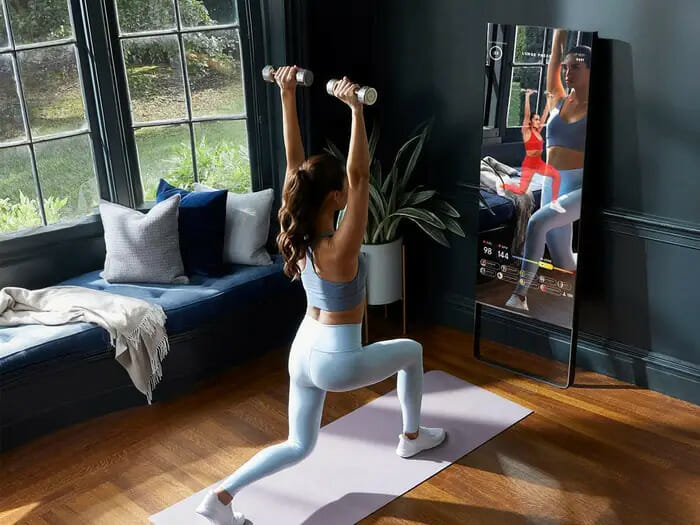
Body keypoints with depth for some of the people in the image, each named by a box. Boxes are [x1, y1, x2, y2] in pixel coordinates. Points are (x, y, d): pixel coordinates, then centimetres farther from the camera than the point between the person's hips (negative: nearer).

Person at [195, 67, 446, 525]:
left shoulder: (298, 238, -6)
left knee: (299, 446, 20)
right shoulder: (340, 249, -25)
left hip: (303, 353, 7)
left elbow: (295, 161, -5)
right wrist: (356, 109, -38)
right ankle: (413, 437, 38)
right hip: (337, 362, -7)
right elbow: (360, 175, -33)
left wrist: (288, 97, -7)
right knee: (411, 352, 22)